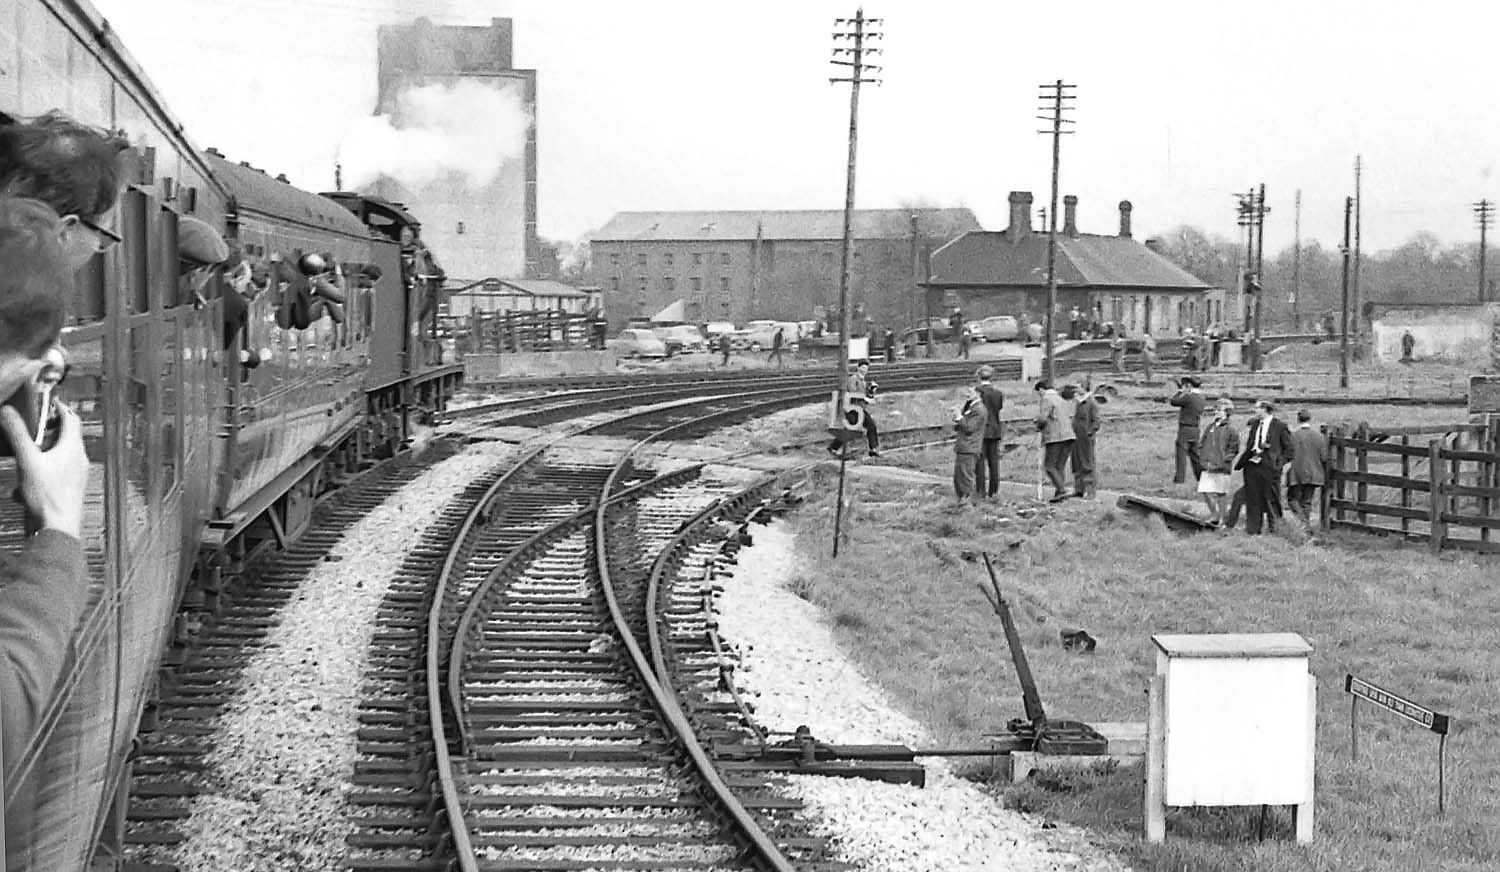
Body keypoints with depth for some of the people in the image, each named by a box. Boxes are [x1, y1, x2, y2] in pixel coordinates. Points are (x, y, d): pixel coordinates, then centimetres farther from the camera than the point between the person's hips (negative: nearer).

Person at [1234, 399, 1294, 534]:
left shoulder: (1279, 426, -4)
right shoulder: (1254, 424, 14)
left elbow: (1289, 449, -2)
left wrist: (1279, 462, -11)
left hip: (1269, 467, -6)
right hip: (1252, 466, 6)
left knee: (1270, 500, -2)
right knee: (1253, 500, 6)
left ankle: (1274, 527, 7)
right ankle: (1253, 530, 11)